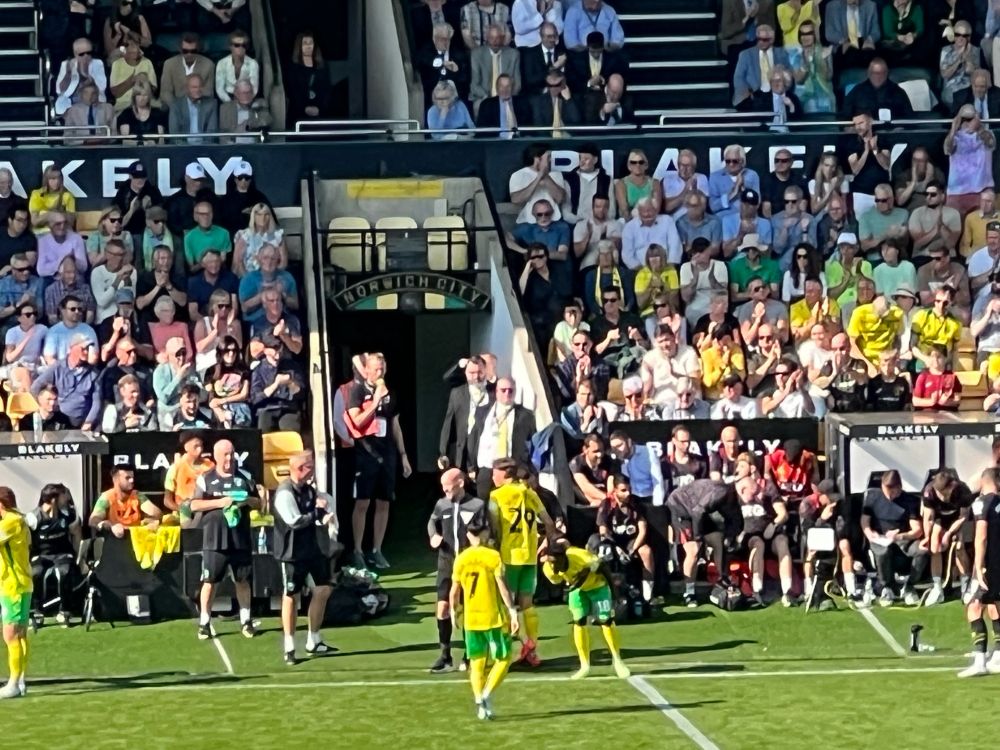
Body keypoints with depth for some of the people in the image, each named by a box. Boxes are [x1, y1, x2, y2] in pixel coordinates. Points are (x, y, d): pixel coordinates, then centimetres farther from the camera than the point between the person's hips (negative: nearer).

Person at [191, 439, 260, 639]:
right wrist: (219, 502, -16)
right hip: (214, 540, -3)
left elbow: (258, 502, 14)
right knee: (210, 581, -1)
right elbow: (194, 505, -5)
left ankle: (245, 620, 20)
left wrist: (247, 500, -9)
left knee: (243, 580, 9)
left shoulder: (245, 477, 9)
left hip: (241, 539, 3)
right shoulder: (206, 479, 1)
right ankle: (204, 622, 6)